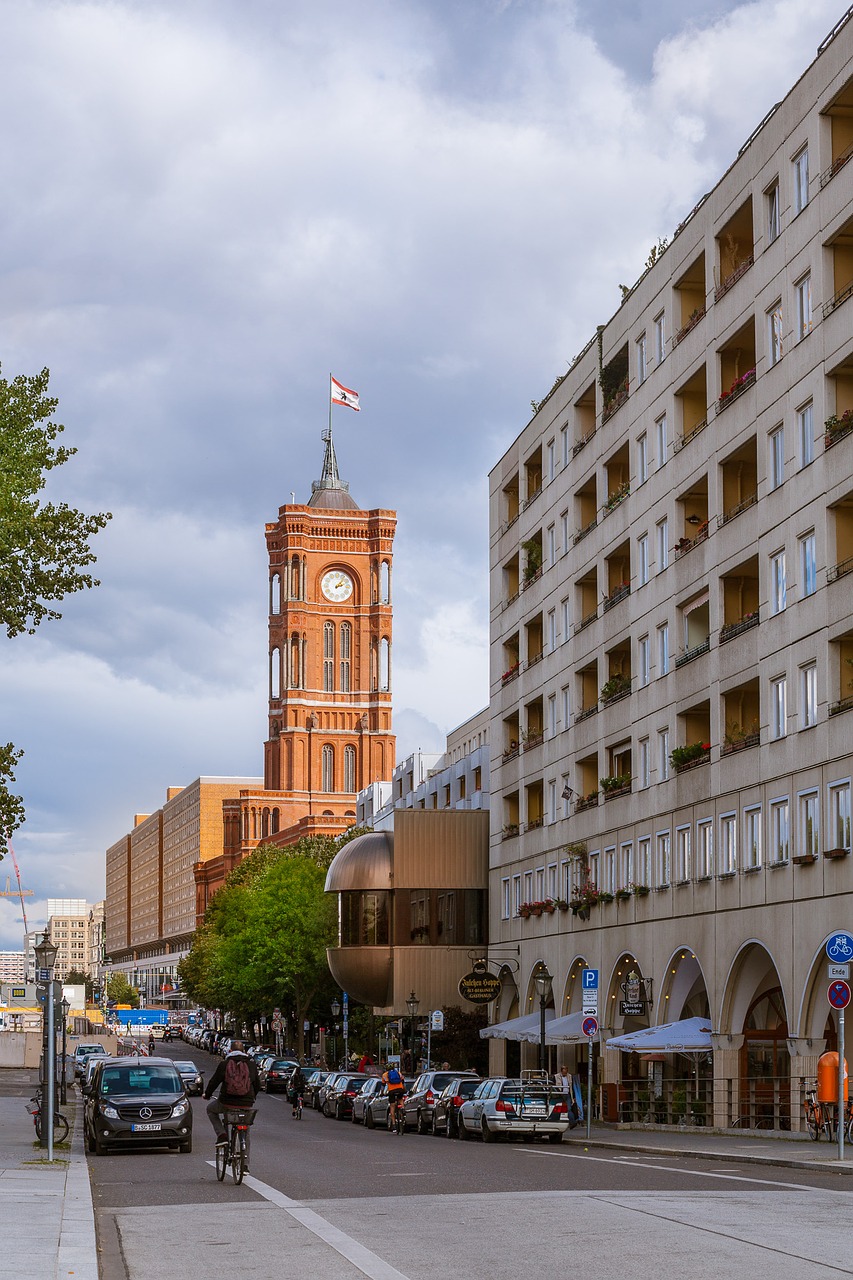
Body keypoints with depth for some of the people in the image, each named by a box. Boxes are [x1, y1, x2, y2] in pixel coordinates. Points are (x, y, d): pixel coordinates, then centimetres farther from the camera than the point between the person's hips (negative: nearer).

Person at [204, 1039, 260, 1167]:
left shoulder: (224, 1064, -2)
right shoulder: (251, 1064, 5)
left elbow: (214, 1081, 3)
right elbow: (257, 1084, 15)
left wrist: (207, 1094, 22)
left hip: (227, 1102, -2)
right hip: (247, 1104, 2)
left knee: (211, 1110, 29)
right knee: (246, 1135, 17)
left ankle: (222, 1135, 10)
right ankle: (245, 1164, 12)